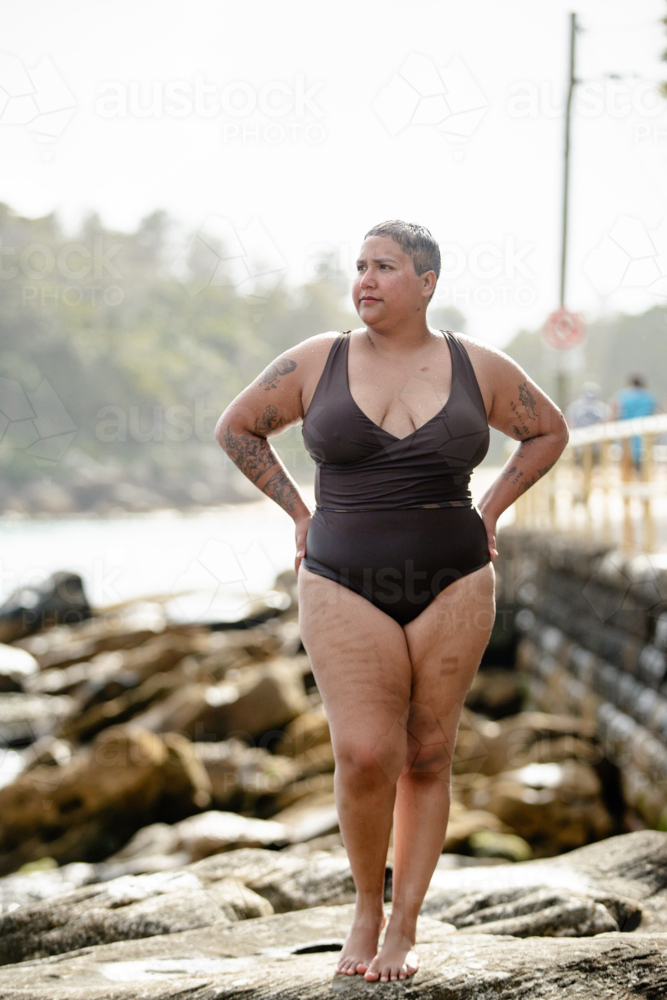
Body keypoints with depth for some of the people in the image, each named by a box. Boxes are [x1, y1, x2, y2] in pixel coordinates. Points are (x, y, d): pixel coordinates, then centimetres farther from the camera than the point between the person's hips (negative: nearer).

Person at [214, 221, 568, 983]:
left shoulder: (480, 369, 2)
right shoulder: (315, 363, 0)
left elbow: (549, 432, 17)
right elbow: (235, 427, 12)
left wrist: (488, 512, 8)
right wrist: (299, 512, 6)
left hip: (452, 587, 1)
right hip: (345, 587, -1)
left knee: (427, 759, 5)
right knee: (364, 756, -11)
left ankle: (403, 928, 17)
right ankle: (366, 905, 13)